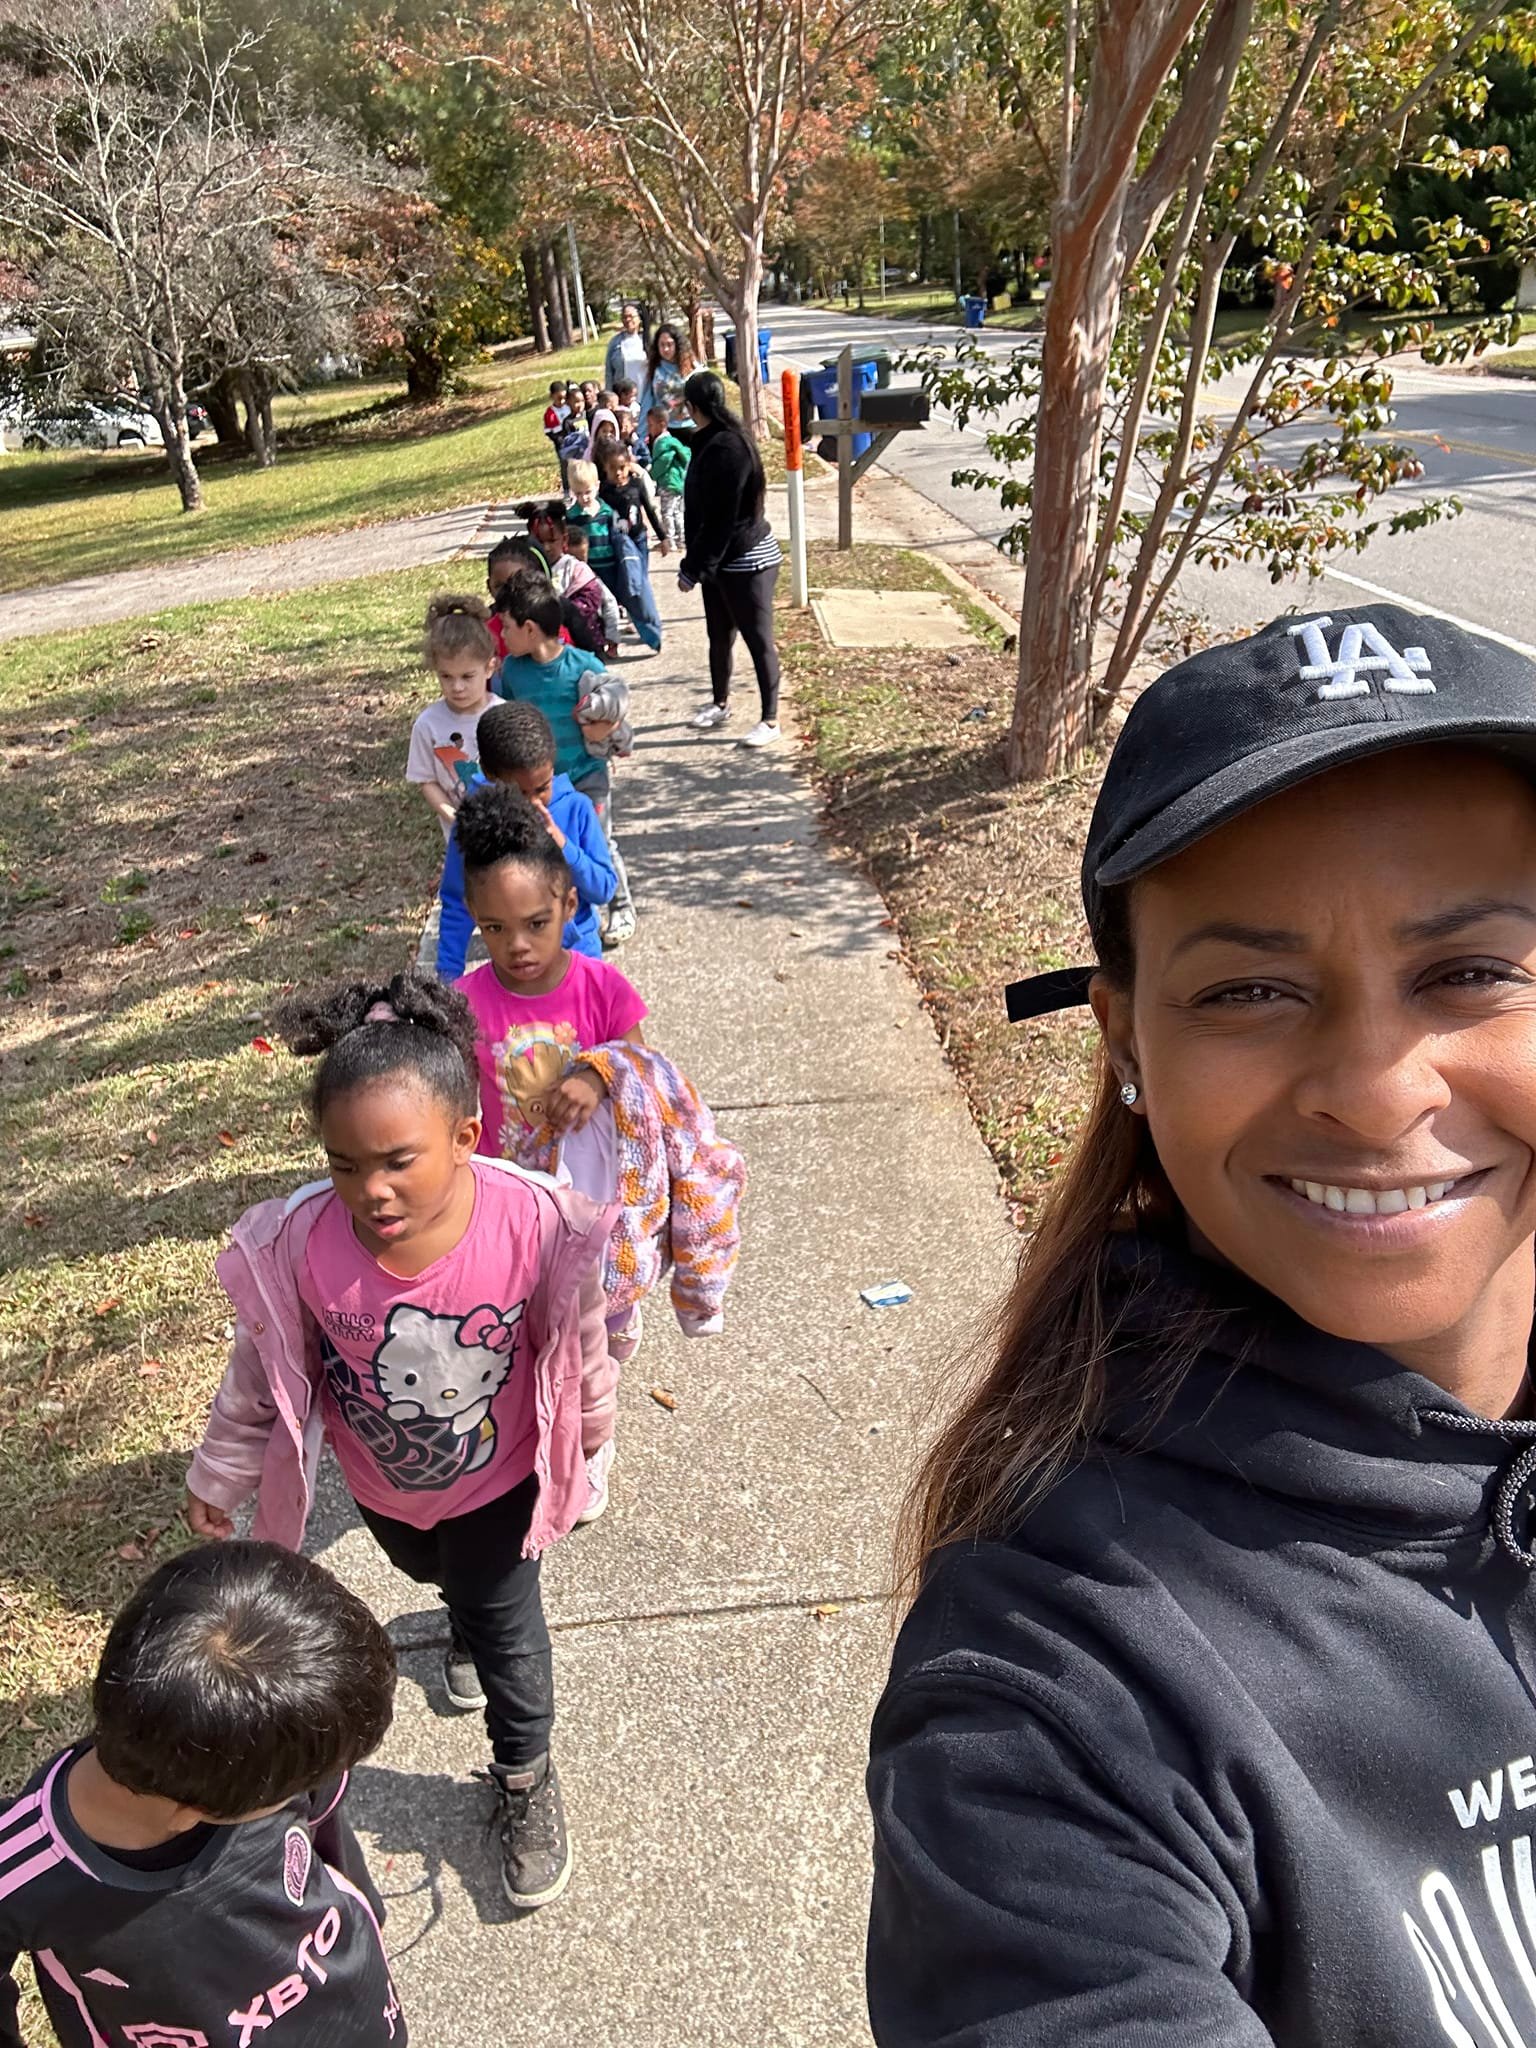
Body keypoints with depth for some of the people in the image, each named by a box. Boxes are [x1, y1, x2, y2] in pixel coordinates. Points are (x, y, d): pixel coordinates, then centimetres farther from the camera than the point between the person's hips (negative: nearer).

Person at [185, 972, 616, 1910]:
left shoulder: (536, 1227, -37)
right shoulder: (299, 1244, -33)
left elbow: (577, 1349, -16)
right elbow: (265, 1373, -13)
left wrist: (589, 1437, 1)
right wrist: (220, 1476, 1)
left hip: (498, 1479, -2)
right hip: (381, 1483, 3)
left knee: (507, 1632, 17)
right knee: (434, 1574, 33)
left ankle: (526, 1780, 47)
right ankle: (469, 1620, 70)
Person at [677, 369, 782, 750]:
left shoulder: (727, 448, -22)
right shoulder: (710, 442, 7)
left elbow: (721, 519, -23)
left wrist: (693, 569, -18)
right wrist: (695, 562, 12)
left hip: (746, 561, -10)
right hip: (720, 560, 10)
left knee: (758, 640, -1)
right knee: (719, 635, 20)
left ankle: (770, 720, 6)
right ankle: (720, 703, 37)